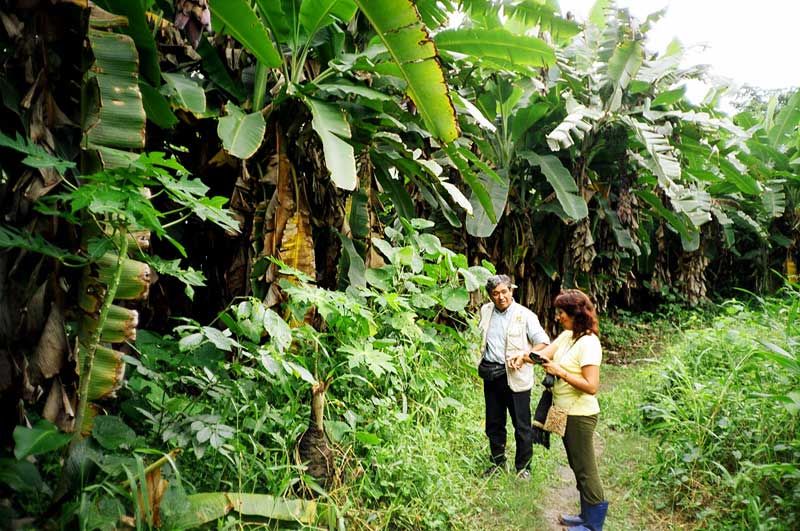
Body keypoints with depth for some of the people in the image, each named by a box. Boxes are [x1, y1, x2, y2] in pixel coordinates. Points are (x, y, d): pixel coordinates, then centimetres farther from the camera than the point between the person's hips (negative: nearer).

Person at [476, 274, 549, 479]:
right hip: (490, 375, 5)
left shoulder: (525, 315, -7)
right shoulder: (485, 311, 7)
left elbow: (543, 343, -9)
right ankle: (497, 462, 33)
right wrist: (480, 365, 14)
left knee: (522, 426, 3)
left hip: (515, 377, -5)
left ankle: (523, 467, 20)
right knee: (493, 423, 16)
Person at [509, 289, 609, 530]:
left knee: (585, 469, 5)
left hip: (580, 416, -9)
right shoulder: (566, 336, 6)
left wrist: (560, 372, -24)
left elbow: (591, 386, -26)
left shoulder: (588, 343, -22)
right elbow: (545, 353, 0)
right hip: (566, 413, 9)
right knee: (578, 466, 20)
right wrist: (524, 357, -18)